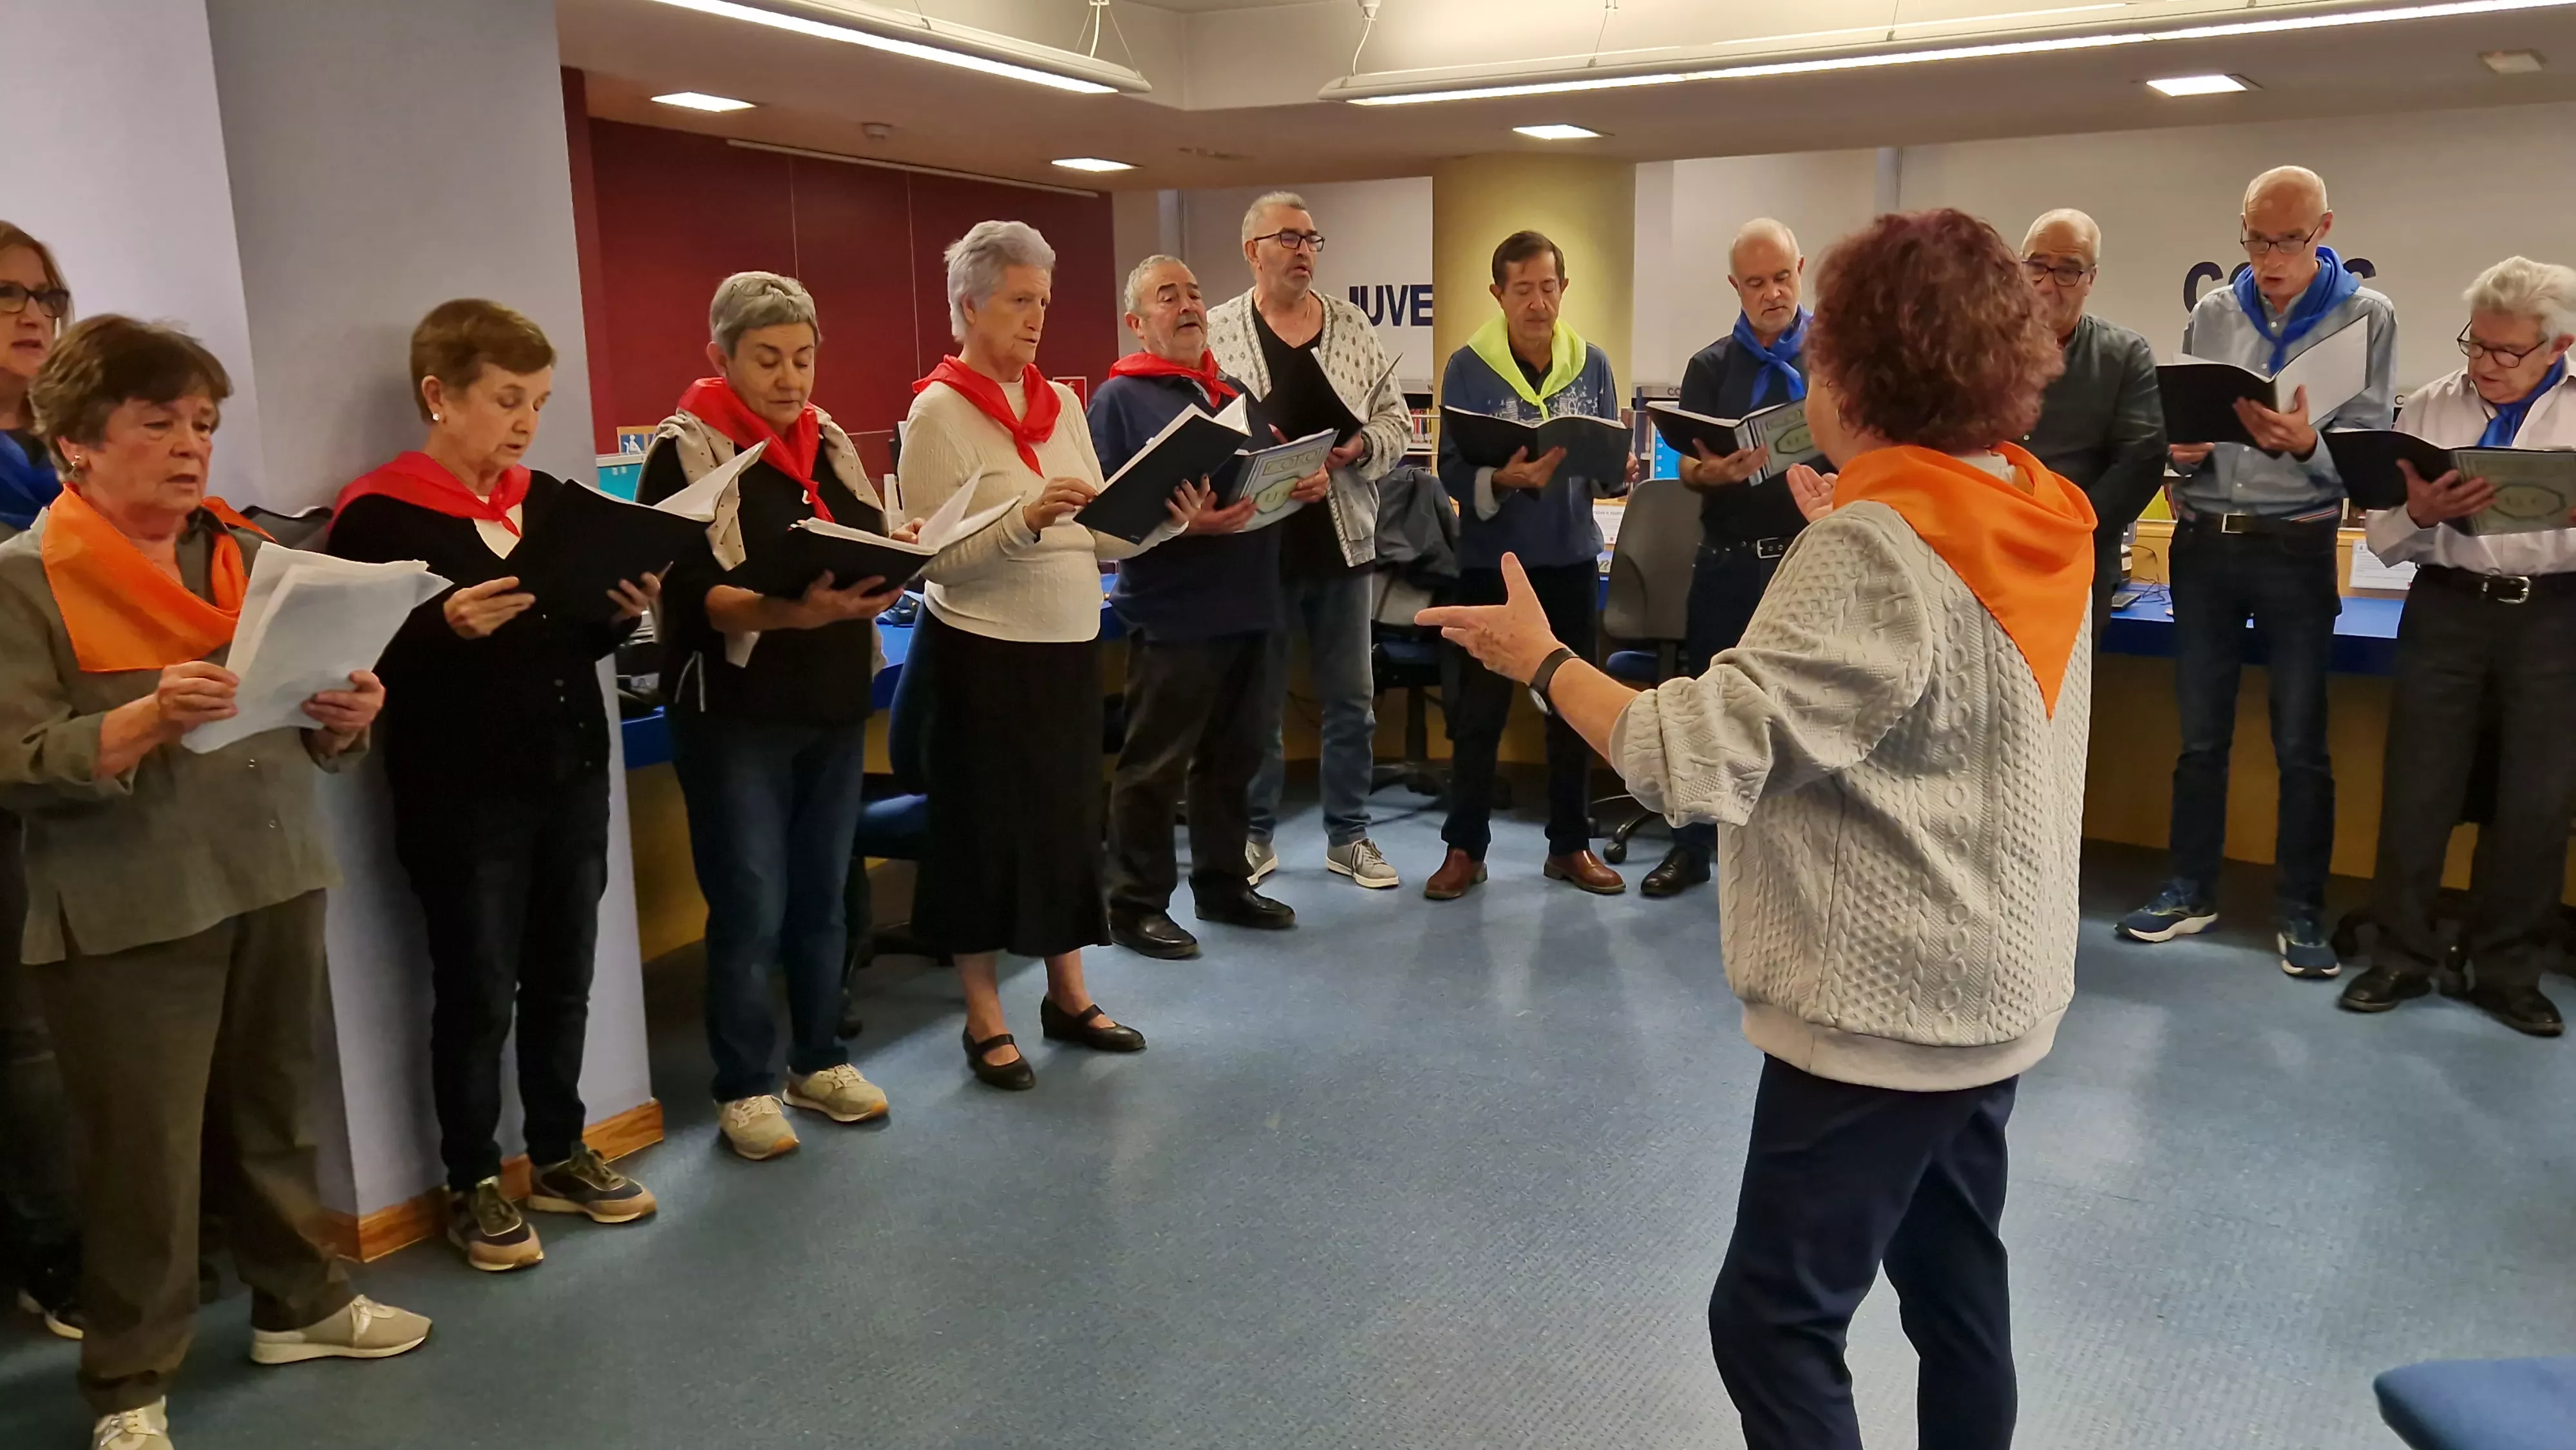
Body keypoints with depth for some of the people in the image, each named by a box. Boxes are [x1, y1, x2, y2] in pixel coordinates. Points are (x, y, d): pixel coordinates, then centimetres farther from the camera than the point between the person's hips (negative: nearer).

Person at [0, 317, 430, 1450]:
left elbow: (311, 741, 14)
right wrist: (151, 719, -28)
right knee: (143, 1150, 4)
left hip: (276, 880, 5)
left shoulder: (252, 557, 8)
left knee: (275, 1110, 16)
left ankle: (297, 1302, 34)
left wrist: (342, 720, -9)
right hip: (129, 912, -5)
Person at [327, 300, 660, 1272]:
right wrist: (446, 626, -29)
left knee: (564, 980, 15)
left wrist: (624, 613, -4)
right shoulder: (379, 517, -10)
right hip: (461, 797, -6)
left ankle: (560, 1154, 31)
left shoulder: (553, 499, 9)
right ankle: (472, 1185, 21)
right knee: (477, 995, 5)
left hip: (571, 776, 6)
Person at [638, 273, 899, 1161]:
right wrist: (788, 611, -33)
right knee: (750, 908, 0)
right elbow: (691, 592, -17)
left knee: (822, 897, 13)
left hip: (835, 704, 6)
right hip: (735, 715, -5)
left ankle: (818, 1062, 27)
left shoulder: (829, 443, 12)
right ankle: (745, 1089, 14)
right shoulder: (686, 452, -7)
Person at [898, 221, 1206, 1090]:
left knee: (1069, 816, 13)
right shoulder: (940, 411, -10)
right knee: (987, 828, 3)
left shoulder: (1062, 403, 9)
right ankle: (985, 1021, 17)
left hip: (1070, 647, 6)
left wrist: (1167, 522, -9)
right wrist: (1026, 519, -28)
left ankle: (1069, 997, 28)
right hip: (983, 654, -6)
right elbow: (935, 560, -17)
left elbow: (1100, 537, 8)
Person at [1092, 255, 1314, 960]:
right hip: (1172, 613, -7)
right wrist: (1184, 524, -27)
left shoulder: (1234, 392, 17)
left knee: (1233, 758, 16)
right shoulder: (1120, 398, -6)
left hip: (1247, 606, 7)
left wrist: (1311, 479, -2)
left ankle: (1223, 883, 29)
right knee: (1154, 767, 0)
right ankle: (1136, 905, 11)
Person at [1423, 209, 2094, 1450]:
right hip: (1991, 991, 9)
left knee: (1773, 1318, 3)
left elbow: (1703, 759, -29)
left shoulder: (1870, 552, -24)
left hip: (1881, 1007, -9)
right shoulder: (2038, 518, 3)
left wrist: (1542, 659, -17)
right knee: (1956, 1291, 22)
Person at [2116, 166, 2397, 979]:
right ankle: (2191, 890, 22)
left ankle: (2301, 911, 14)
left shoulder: (2367, 317, -2)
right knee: (2200, 736, 11)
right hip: (2203, 544, 3)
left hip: (2296, 550, -3)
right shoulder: (2213, 314, 5)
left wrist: (2307, 445, -29)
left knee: (2300, 745, 4)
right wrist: (2183, 449, -16)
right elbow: (2180, 433, 7)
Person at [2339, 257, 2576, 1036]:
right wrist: (2422, 513, -20)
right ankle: (2401, 956, 16)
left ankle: (2510, 971, 20)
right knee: (2418, 789, 3)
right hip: (2448, 611, 0)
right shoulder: (2428, 409, 5)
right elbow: (2385, 541, 1)